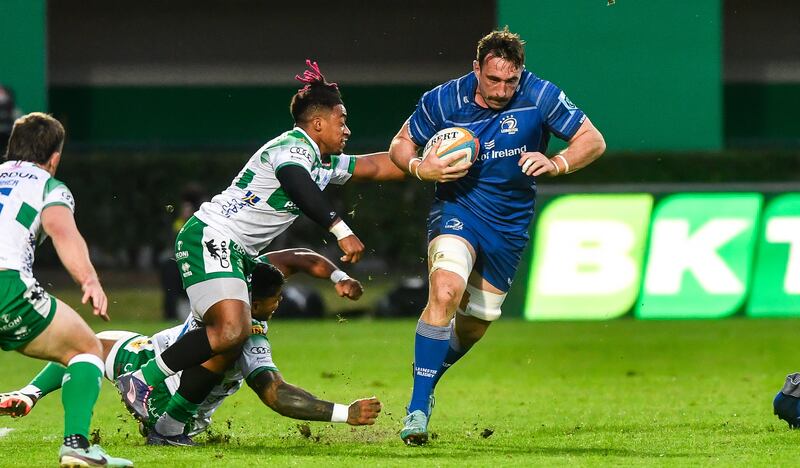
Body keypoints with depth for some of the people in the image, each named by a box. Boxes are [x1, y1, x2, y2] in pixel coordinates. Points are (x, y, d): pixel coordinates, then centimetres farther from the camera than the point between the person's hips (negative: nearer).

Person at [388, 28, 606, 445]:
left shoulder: (540, 97, -14)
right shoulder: (444, 101, -13)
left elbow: (593, 141, -8)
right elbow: (400, 145, 1)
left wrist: (556, 164, -28)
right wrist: (420, 168, -21)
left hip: (510, 224, 3)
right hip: (456, 209, -3)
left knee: (474, 322, 13)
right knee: (445, 291, -29)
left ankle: (426, 382, 43)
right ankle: (417, 408, -25)